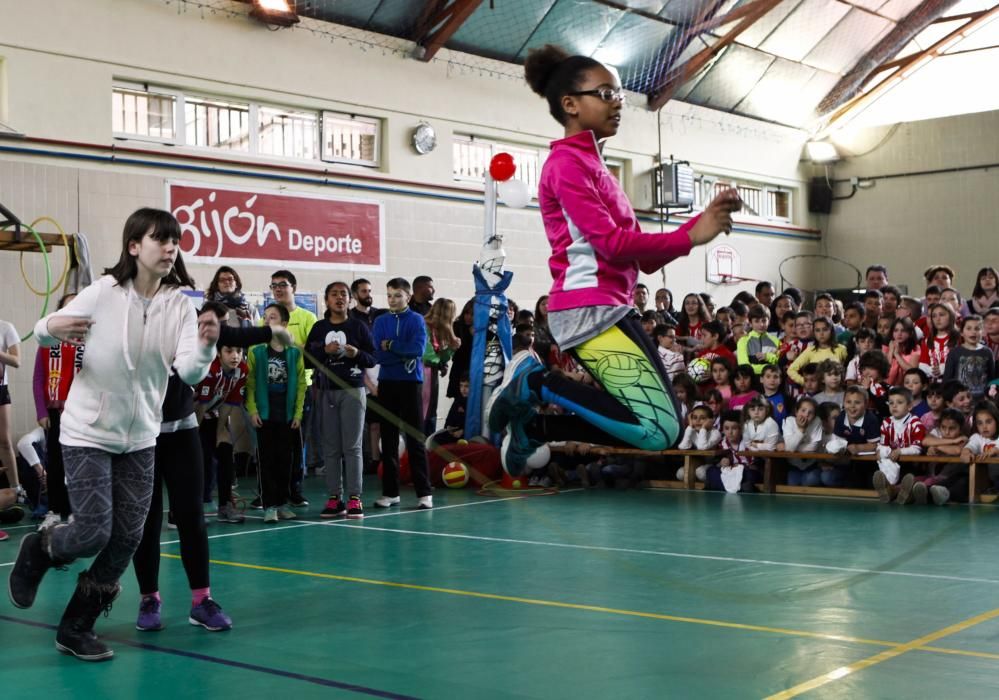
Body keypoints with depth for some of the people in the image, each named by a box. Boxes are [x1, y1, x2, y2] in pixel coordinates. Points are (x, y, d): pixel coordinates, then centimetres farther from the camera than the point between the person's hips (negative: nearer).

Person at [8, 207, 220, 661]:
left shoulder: (180, 304, -7)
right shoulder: (103, 293, -14)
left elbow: (189, 372, -19)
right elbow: (44, 334, -4)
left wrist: (206, 346, -40)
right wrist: (52, 327, -28)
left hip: (139, 438, 4)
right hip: (87, 432, -4)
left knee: (127, 539, 3)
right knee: (94, 532, -9)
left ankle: (75, 629, 21)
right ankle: (38, 548, 27)